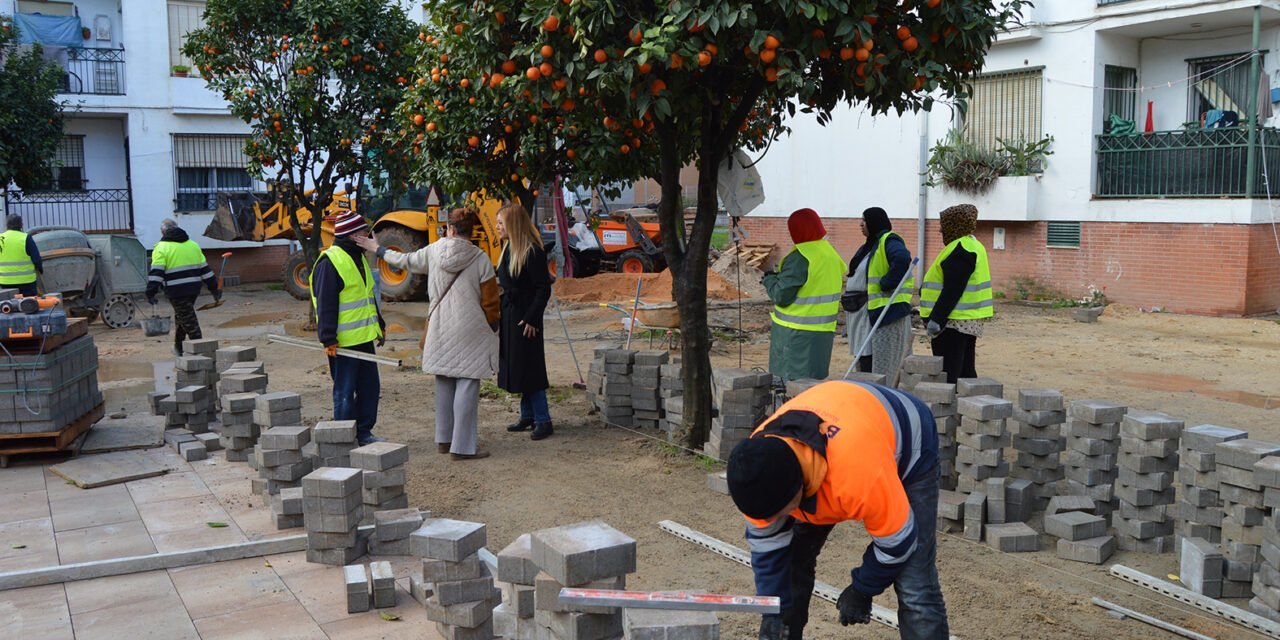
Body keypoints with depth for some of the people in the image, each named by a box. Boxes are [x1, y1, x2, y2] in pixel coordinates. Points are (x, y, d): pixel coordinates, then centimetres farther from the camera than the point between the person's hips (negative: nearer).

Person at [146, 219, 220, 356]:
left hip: (176, 291, -6)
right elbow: (204, 268, 16)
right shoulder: (193, 245, 14)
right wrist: (214, 288, 20)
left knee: (187, 319, -2)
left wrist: (151, 292, -13)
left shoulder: (161, 248, -3)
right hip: (193, 288, 6)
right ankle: (178, 347, 30)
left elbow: (156, 272, -12)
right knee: (182, 316, 21)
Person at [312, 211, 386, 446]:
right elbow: (325, 305, -18)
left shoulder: (359, 258, 16)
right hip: (343, 342, -9)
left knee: (370, 387, 13)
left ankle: (363, 432, 24)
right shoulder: (330, 262, -15)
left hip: (364, 338, 9)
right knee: (345, 391, 0)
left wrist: (380, 325, 25)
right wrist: (328, 339, -20)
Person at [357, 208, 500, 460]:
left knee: (444, 384, 16)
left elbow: (406, 260, 17)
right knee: (467, 386, -3)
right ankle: (462, 447, -3)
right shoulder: (481, 260, -8)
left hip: (439, 329, 5)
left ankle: (444, 439, 25)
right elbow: (490, 302, -5)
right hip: (470, 330, -4)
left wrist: (378, 249, 34)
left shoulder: (435, 250, 1)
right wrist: (492, 329, 11)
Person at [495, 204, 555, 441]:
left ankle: (543, 420, 1)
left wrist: (531, 319, -19)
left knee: (530, 370, -6)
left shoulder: (533, 252, -16)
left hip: (524, 318, -9)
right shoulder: (508, 249, 11)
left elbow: (543, 289, -17)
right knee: (516, 369, 13)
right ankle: (527, 417, 23)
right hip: (509, 317, 9)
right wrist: (499, 318, 14)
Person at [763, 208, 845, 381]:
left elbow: (781, 296, -18)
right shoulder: (832, 254, 9)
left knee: (791, 381, -1)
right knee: (813, 379, 14)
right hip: (824, 331, 8)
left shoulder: (799, 258, -17)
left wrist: (770, 278, 2)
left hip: (796, 332, -8)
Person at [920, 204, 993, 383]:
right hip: (968, 322, 11)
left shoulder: (960, 249, -15)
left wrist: (936, 319, -22)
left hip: (953, 322, -11)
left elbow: (952, 291, -22)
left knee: (947, 374, -9)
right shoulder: (972, 245, 18)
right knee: (965, 370, 14)